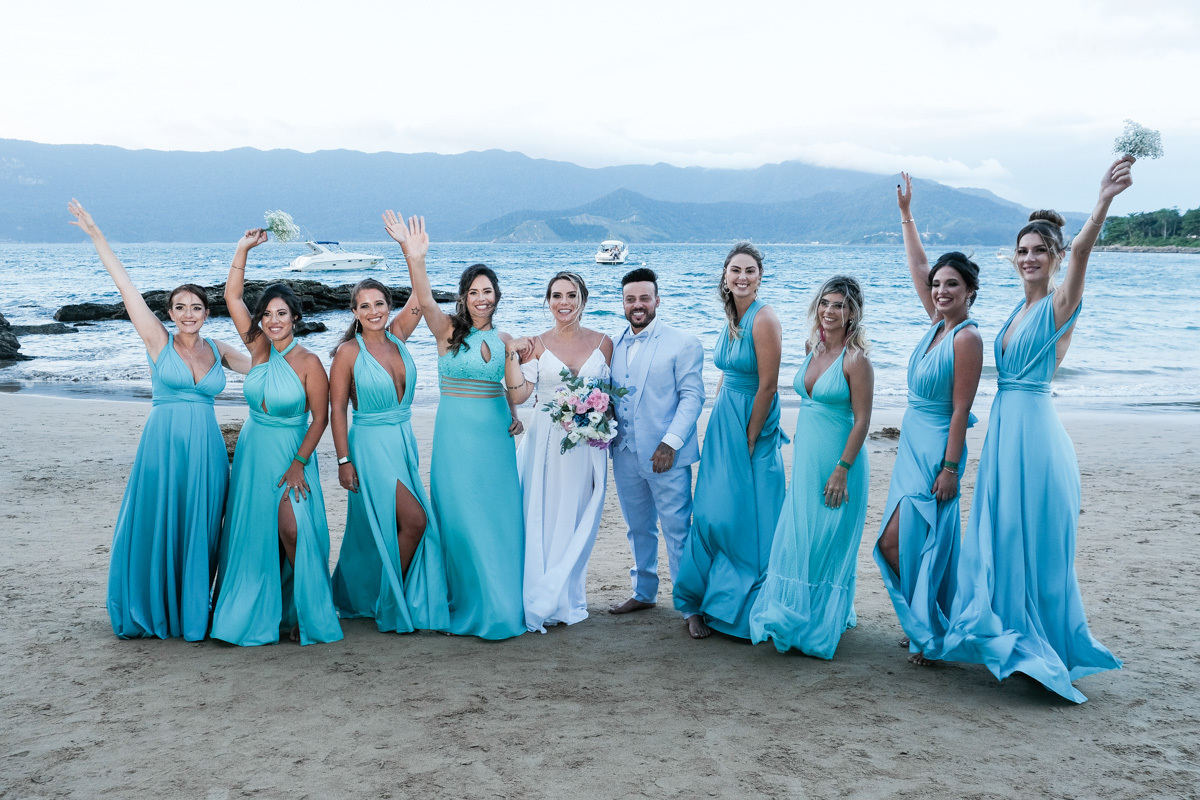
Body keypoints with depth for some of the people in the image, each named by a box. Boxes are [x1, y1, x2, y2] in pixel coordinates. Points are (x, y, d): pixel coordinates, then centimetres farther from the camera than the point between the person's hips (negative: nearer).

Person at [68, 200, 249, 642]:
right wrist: (95, 235, -7)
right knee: (155, 528, 3)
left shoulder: (217, 350, 9)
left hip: (206, 448, 3)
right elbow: (126, 286, -4)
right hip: (163, 443, -3)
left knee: (198, 532, 7)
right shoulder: (158, 341, 0)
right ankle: (148, 612, 18)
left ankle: (190, 613, 18)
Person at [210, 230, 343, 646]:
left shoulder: (308, 362, -10)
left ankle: (305, 611, 4)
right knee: (253, 534, 8)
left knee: (292, 531, -12)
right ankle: (260, 611, 21)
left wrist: (298, 463, -15)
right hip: (252, 452, 5)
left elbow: (320, 418, -9)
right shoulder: (258, 348, 1)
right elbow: (232, 297, -2)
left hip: (292, 454, -5)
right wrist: (243, 249, -9)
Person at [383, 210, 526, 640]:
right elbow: (425, 300, -24)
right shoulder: (447, 329, -3)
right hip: (456, 432, -3)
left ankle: (500, 606, 18)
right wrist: (415, 258, -41)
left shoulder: (504, 339, 9)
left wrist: (515, 418, 2)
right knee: (461, 519, 1)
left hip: (496, 433, 4)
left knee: (499, 519, 6)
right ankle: (467, 607, 13)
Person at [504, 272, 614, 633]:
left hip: (587, 446, 1)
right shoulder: (536, 344, 2)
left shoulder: (602, 343, 5)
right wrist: (511, 354, -17)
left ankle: (566, 599, 20)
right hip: (545, 443, -1)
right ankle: (540, 602, 12)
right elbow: (517, 394, -8)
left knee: (576, 522, 7)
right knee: (542, 519, 0)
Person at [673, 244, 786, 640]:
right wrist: (719, 424, 10)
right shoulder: (731, 318, 10)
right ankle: (701, 604, 18)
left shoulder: (764, 319, -15)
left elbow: (768, 387, -16)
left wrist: (749, 441, -13)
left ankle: (747, 610, 15)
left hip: (753, 427, -7)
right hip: (723, 420, 7)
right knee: (712, 514, 6)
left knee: (746, 521, 1)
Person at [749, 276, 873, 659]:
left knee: (827, 543, 2)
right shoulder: (813, 348, 8)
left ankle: (824, 623, 16)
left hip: (838, 460, -7)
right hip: (805, 458, 7)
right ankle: (793, 617, 26)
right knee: (796, 538, 11)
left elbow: (862, 420, -15)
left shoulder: (855, 360, -14)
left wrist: (842, 469, -18)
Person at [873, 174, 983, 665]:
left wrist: (950, 468, -19)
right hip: (912, 443, 8)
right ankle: (926, 627, 22)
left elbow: (960, 409, -18)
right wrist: (906, 214, 20)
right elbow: (917, 268, 17)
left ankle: (930, 634, 7)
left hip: (935, 448, -8)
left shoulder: (967, 338, -15)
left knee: (898, 542, -6)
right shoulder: (938, 325, 6)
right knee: (903, 541, 11)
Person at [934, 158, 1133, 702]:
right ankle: (1009, 639, 25)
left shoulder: (1060, 304, -9)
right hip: (1004, 428, 8)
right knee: (999, 540, 13)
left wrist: (1104, 201, -44)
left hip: (1034, 428, -8)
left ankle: (1048, 650, 10)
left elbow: (1082, 251, -28)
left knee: (1036, 544, -1)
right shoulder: (1019, 310, 14)